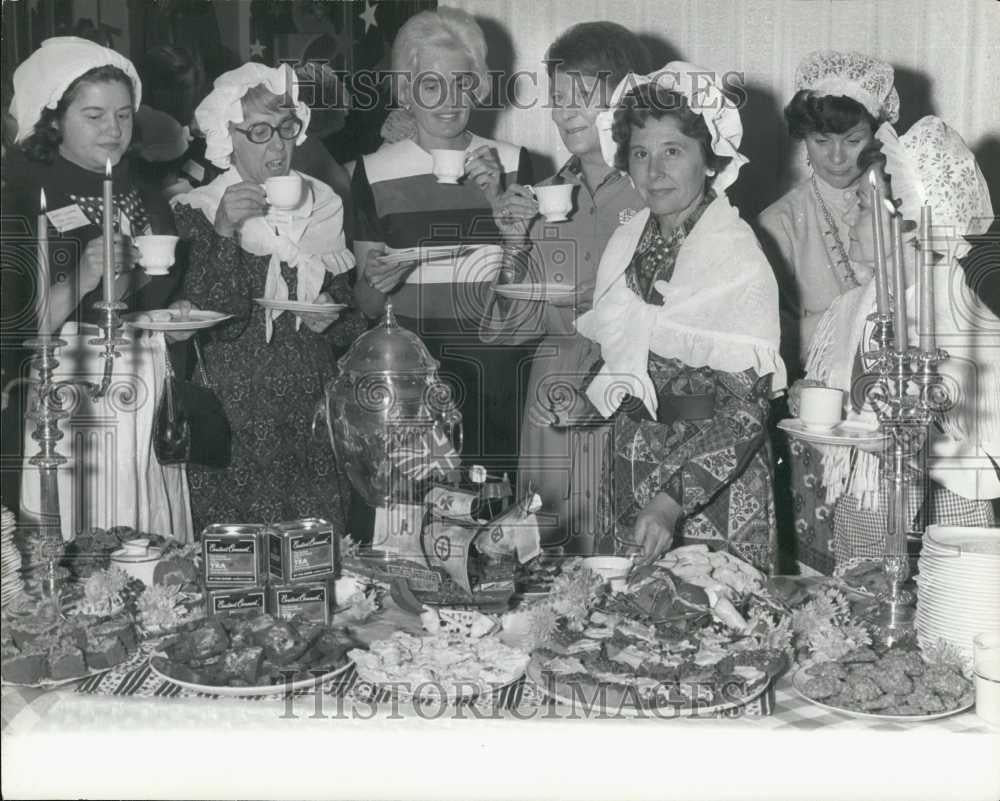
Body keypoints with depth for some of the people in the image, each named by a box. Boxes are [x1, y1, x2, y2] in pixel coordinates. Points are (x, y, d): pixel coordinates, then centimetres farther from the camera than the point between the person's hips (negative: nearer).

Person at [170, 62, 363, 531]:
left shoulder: (322, 206, 11)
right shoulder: (197, 211, 0)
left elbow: (350, 318, 17)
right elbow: (209, 320, -11)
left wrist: (330, 321, -5)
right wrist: (223, 232, -21)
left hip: (312, 419, 3)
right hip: (231, 416, -3)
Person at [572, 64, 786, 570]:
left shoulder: (738, 255, -15)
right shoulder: (625, 243, 3)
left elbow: (748, 408, -19)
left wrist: (673, 499, -26)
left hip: (714, 475, -5)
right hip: (631, 469, 5)